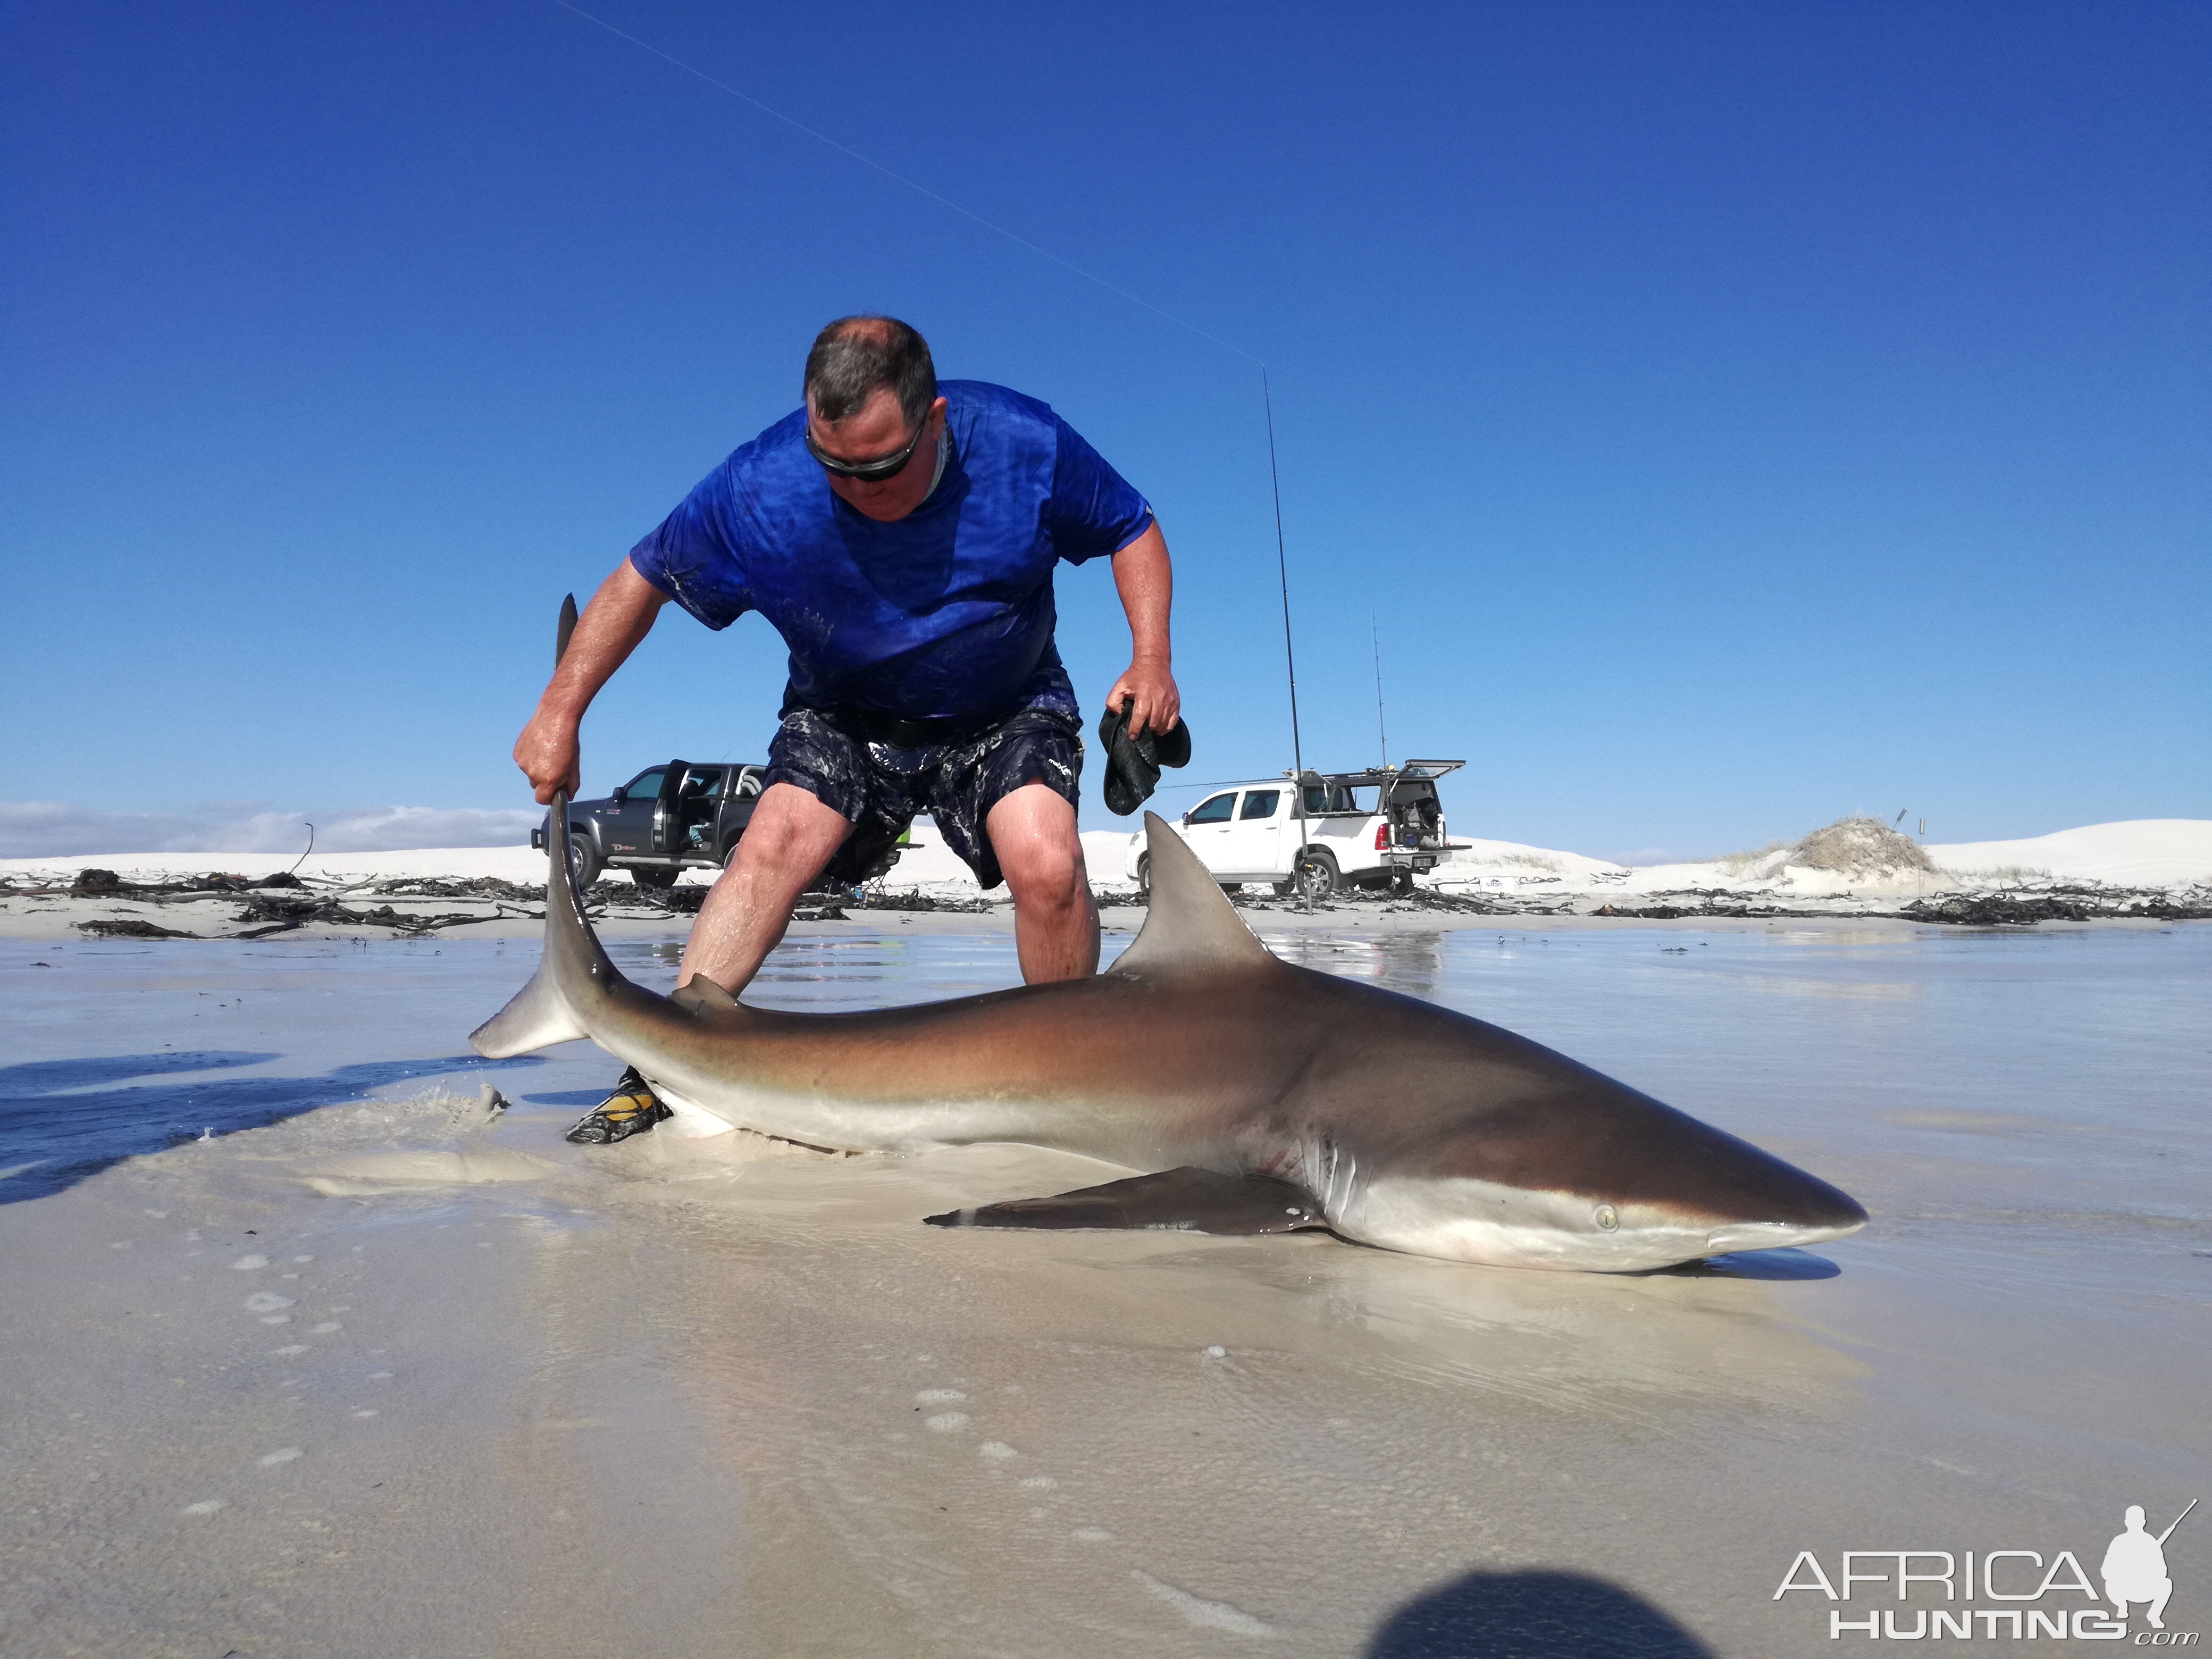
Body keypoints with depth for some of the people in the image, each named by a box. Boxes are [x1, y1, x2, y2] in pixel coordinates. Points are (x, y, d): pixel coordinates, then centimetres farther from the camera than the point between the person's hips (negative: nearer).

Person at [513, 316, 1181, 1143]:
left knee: (1046, 864, -25)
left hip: (1005, 710, -1)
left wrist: (1150, 658, -19)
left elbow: (1132, 527, -6)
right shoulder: (758, 489, -23)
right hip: (849, 712, 1)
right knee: (775, 842, -22)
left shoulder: (1025, 445, -24)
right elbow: (642, 579, -8)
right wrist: (559, 714, -9)